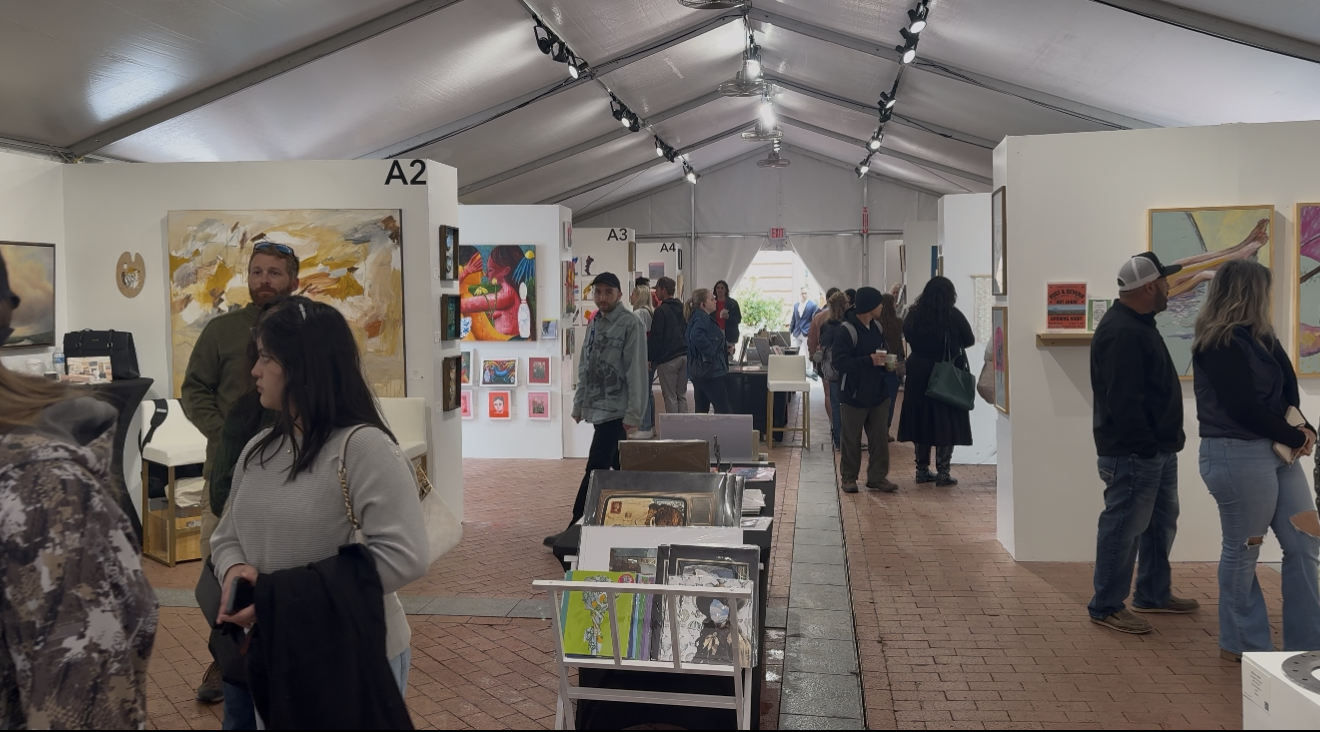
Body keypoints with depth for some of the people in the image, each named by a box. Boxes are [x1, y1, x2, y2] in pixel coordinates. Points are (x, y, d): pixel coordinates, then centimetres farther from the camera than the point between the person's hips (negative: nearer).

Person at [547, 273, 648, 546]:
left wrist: (633, 415, -18)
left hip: (616, 410, -8)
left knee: (595, 471, -8)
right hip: (598, 408, 8)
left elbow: (636, 373, -15)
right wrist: (579, 404, 16)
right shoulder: (594, 323, 13)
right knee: (620, 469, 12)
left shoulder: (631, 324, -10)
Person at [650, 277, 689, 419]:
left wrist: (651, 359, -6)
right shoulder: (682, 308, 13)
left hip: (668, 359, -7)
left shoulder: (661, 311, -10)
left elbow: (655, 338, -12)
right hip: (684, 356, 7)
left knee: (670, 396, -3)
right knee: (682, 395, 11)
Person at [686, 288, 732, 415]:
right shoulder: (701, 318, -15)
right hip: (710, 371, -10)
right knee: (722, 409, -7)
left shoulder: (699, 317, 16)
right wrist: (711, 352, -23)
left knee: (702, 409, 11)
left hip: (700, 371, 10)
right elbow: (697, 336, -34)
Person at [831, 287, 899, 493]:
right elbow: (840, 363, -23)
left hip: (878, 393, 7)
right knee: (851, 439, 4)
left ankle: (877, 476, 16)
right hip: (854, 395, -6)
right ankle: (848, 477, 16)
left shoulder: (877, 327, 7)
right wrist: (869, 360, -26)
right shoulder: (845, 332, -17)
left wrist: (886, 361, -1)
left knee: (879, 437, 8)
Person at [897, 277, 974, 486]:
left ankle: (922, 470, 19)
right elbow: (970, 340, -1)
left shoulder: (914, 314, -1)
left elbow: (908, 337, 14)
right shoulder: (953, 315, -11)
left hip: (917, 374, 4)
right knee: (946, 424, 3)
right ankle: (942, 473, 3)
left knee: (922, 420, 13)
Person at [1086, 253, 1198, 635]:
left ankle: (1154, 594, 33)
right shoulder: (1121, 333, -21)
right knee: (1123, 527, -3)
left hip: (1156, 448, 11)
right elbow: (1123, 400, -26)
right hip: (1132, 453, -11)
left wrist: (1164, 440, 17)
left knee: (1161, 522, 20)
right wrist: (1144, 446, -24)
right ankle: (1106, 606, 7)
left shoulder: (1138, 324, 14)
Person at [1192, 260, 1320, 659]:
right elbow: (1244, 408, -19)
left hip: (1275, 451, 9)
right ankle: (1242, 644, 17)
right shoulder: (1221, 345, -15)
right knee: (1243, 550, 2)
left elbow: (1285, 385, 10)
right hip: (1238, 455, -9)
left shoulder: (1254, 337, 15)